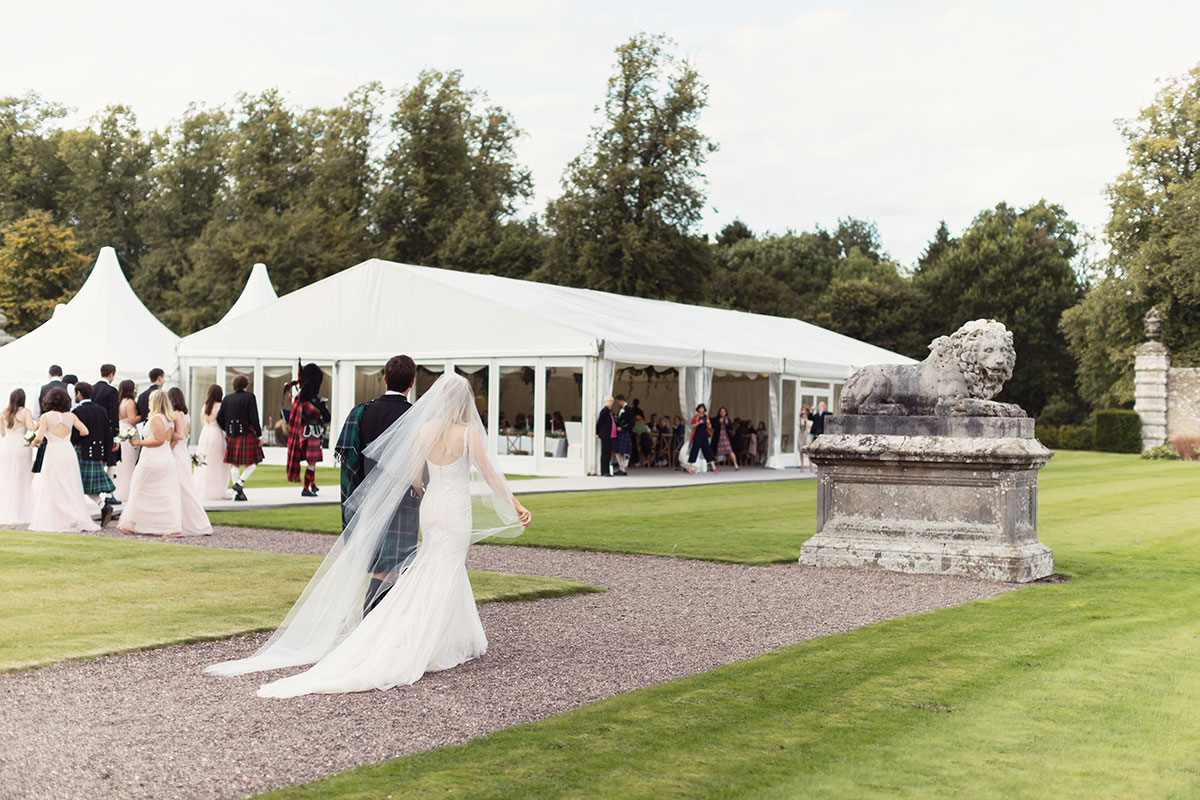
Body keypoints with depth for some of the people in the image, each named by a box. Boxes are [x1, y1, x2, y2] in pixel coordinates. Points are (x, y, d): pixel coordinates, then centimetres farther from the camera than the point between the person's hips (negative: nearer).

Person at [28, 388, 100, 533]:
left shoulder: (46, 416, -5)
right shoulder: (71, 416, 4)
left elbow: (39, 438, -12)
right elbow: (85, 431, 1)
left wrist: (34, 443, 9)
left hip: (53, 453, -3)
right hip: (69, 452, 3)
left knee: (54, 490, 5)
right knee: (71, 489, 11)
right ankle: (80, 518, 10)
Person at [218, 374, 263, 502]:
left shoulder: (227, 398, 8)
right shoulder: (249, 397, -5)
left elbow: (219, 418, 7)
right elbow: (254, 418, -11)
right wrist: (259, 436, -5)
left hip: (232, 436, 5)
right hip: (247, 434, -5)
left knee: (235, 464, 8)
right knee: (252, 463, 5)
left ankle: (237, 493, 7)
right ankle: (239, 483, -12)